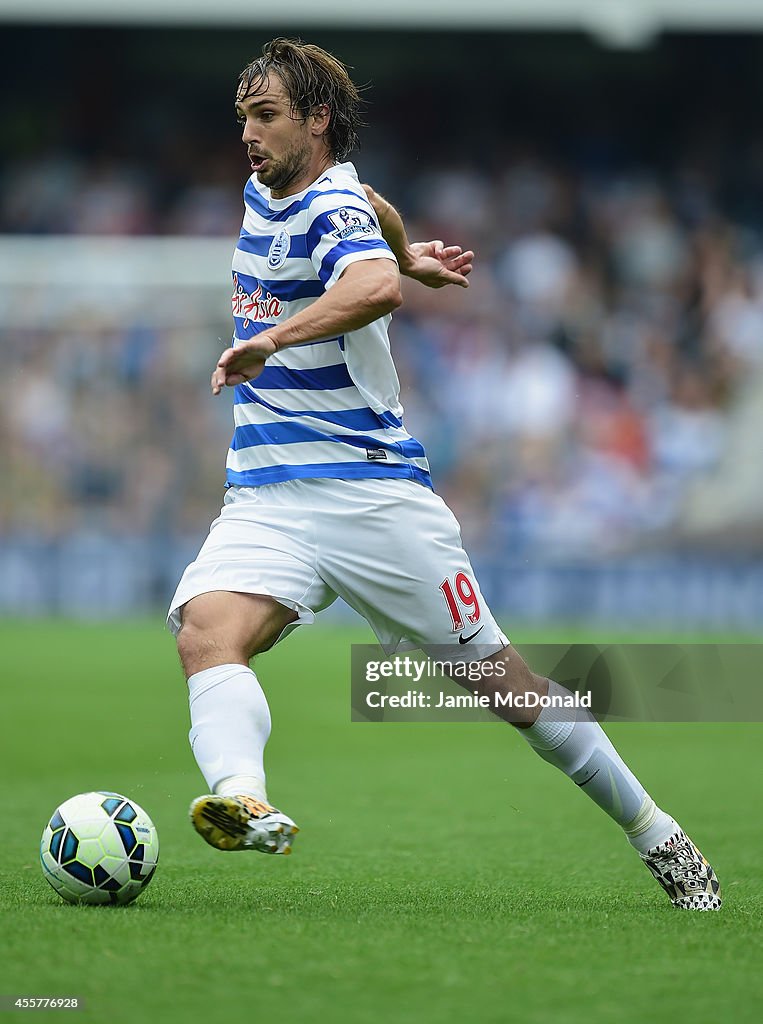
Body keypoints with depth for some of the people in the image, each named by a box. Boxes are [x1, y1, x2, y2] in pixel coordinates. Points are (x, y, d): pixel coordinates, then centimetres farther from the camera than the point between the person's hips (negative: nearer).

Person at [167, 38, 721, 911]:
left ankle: (655, 835, 17)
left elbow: (375, 287, -39)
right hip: (266, 500, 7)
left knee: (495, 672, 0)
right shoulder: (263, 196, 12)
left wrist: (271, 339, -49)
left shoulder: (334, 208, -14)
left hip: (372, 491, -7)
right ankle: (242, 802, -50)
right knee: (207, 630, -25)